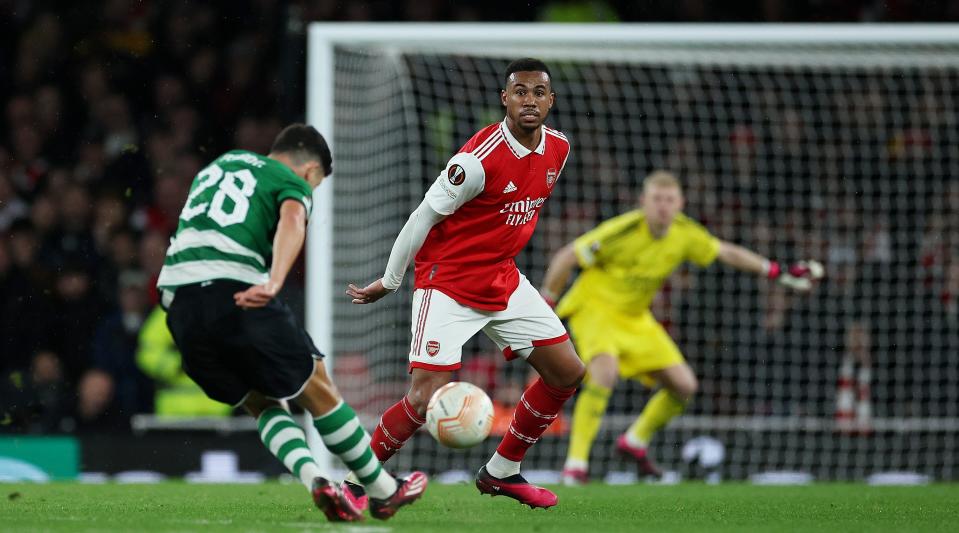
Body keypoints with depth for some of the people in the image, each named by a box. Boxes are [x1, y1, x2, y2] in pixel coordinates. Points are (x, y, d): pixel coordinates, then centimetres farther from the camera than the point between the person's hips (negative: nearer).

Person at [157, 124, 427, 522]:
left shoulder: (218, 165, 29)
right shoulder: (293, 183, 8)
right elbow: (292, 221, -14)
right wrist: (274, 283, -29)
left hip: (177, 300, 6)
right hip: (233, 292, -6)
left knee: (261, 404, 16)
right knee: (318, 393, 8)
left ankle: (313, 478, -6)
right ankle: (383, 491, 16)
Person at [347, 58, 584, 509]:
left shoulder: (557, 149, -1)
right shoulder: (478, 160, -24)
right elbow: (423, 217, -14)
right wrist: (388, 282, -7)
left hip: (503, 281, 8)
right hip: (447, 282, -8)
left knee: (568, 373, 5)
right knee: (428, 400, -17)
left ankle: (502, 472, 19)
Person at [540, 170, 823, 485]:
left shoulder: (685, 233, -8)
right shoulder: (622, 231, -26)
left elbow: (726, 253, 9)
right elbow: (566, 258, -20)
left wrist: (779, 273, 7)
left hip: (636, 317, 7)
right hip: (594, 306, -7)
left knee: (684, 385, 2)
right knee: (606, 371, -35)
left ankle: (636, 442, 26)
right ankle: (576, 462, -29)